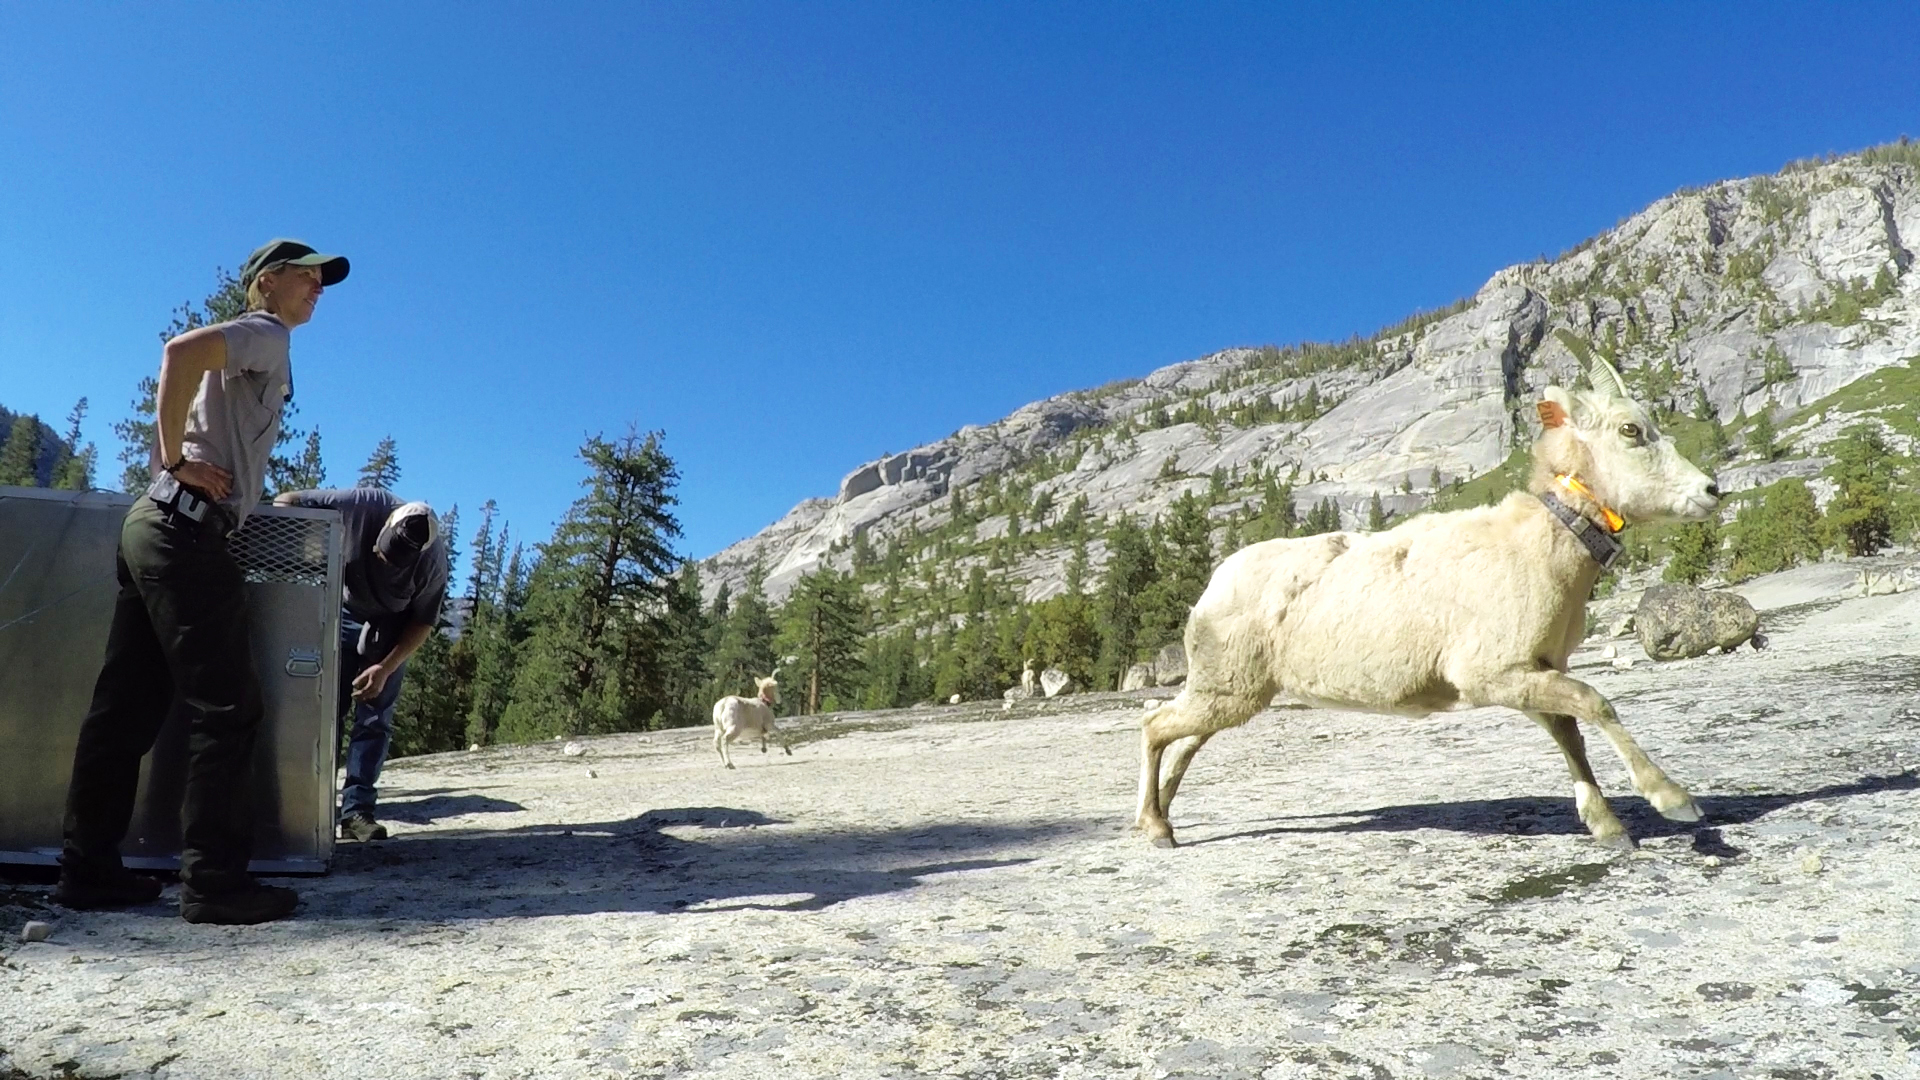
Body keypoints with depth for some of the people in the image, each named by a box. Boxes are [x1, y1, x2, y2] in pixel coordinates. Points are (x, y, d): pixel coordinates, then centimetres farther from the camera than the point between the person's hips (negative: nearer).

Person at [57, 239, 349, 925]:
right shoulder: (265, 335, -4)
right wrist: (178, 461, -17)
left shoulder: (244, 352, 25)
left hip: (157, 528, 10)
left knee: (127, 707, 10)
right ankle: (213, 880, -8)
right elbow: (180, 352, -23)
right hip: (186, 531, -10)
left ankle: (88, 868, 15)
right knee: (227, 708, -9)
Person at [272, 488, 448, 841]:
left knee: (374, 719, -6)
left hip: (390, 629, -1)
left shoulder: (433, 560, -28)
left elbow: (423, 622, -16)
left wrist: (385, 669, -25)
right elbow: (285, 502, -21)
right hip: (343, 612, 1)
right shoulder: (361, 505, -32)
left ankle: (356, 810, -8)